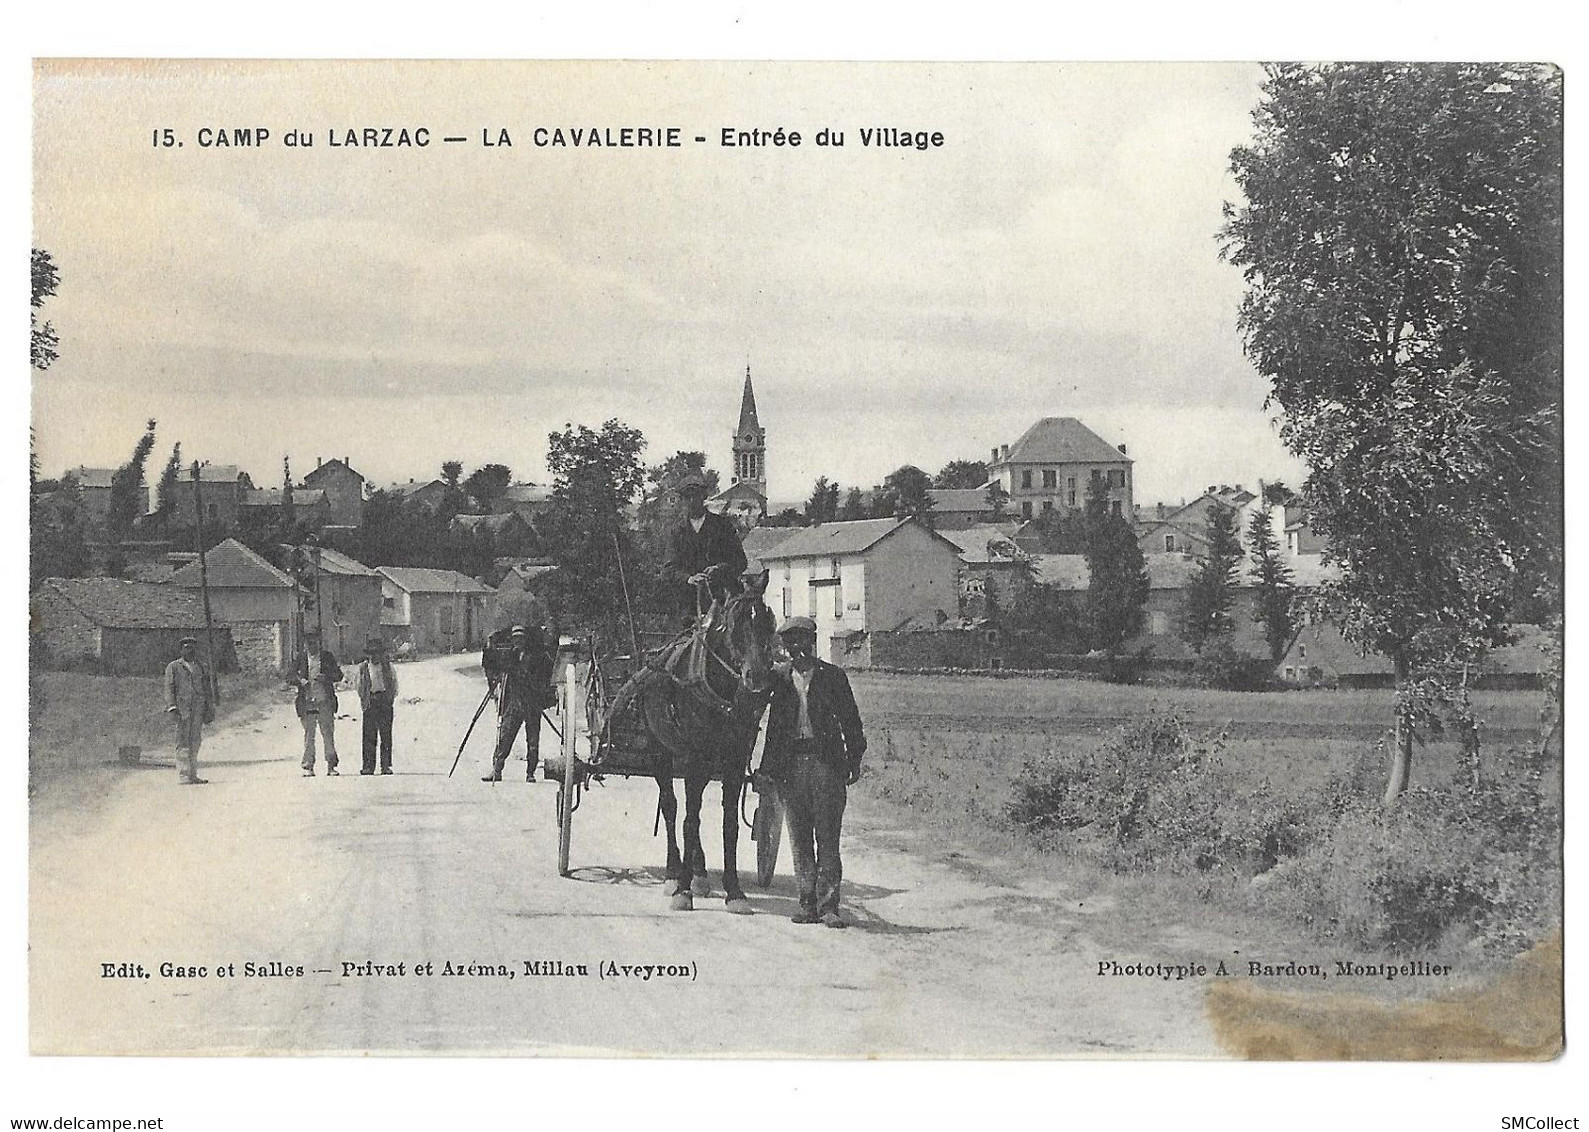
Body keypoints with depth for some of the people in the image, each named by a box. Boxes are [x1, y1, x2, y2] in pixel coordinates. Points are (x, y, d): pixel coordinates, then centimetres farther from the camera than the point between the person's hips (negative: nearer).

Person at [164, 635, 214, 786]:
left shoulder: (201, 668, 20)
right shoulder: (173, 667, 8)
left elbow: (206, 689, 21)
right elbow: (169, 688, 0)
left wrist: (209, 708, 13)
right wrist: (171, 706, -13)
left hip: (198, 709, 4)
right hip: (181, 708, -4)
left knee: (195, 742, 3)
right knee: (183, 742, -8)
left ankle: (193, 775, 5)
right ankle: (183, 776, -11)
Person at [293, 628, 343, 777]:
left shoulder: (328, 656, 8)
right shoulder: (300, 658, 10)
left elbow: (339, 676, 9)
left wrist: (326, 678, -10)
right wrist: (300, 681, -8)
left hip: (325, 701, 0)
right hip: (307, 702, 0)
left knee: (328, 734, -1)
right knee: (308, 735, 1)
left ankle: (331, 766, 3)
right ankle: (308, 766, 4)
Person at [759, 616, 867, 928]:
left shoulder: (833, 675, 5)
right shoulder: (779, 677, 10)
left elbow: (850, 720, 6)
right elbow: (774, 724, 11)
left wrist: (854, 760, 0)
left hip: (826, 762, -2)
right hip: (791, 764, 2)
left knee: (828, 838, -3)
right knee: (799, 838, 6)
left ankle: (828, 905, -2)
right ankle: (808, 901, 13)